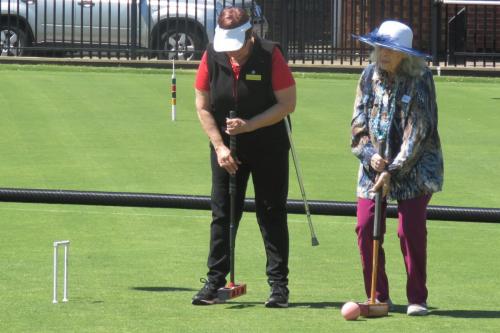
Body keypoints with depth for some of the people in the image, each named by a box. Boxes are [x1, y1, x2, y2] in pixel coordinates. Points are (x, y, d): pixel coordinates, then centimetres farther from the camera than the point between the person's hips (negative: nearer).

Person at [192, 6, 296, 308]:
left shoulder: (270, 56, -16)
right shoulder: (212, 57, -8)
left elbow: (287, 103, -14)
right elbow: (203, 106, 0)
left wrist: (249, 125, -21)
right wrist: (219, 146, -8)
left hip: (268, 146, -3)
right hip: (226, 147, 3)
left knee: (272, 214, 0)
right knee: (222, 213, 4)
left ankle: (279, 283, 4)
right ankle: (215, 281, 10)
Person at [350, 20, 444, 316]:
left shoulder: (420, 79, -11)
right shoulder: (370, 76, 2)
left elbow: (417, 131, -14)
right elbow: (359, 123, 7)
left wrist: (393, 170, -18)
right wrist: (371, 155, -10)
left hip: (415, 169, -4)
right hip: (376, 166, 4)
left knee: (412, 229, -10)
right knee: (366, 227, -4)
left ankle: (417, 299, 2)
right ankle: (378, 296, 10)